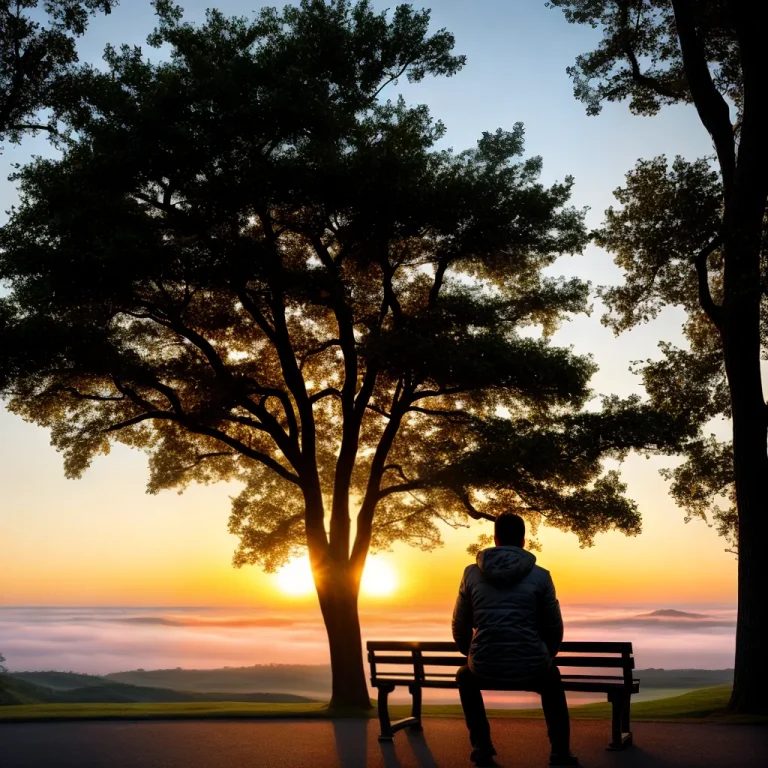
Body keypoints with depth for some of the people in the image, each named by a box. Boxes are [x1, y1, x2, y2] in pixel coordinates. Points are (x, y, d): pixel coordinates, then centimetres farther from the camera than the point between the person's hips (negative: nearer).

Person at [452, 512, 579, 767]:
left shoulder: (472, 573, 4)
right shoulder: (540, 575, 1)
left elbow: (460, 628, 11)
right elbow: (555, 628, 7)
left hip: (484, 668, 0)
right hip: (530, 668, 0)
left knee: (465, 678, 37)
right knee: (552, 681, 37)